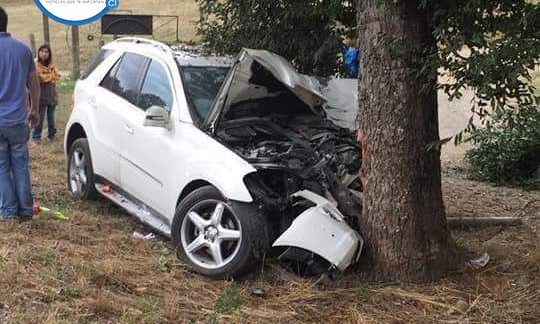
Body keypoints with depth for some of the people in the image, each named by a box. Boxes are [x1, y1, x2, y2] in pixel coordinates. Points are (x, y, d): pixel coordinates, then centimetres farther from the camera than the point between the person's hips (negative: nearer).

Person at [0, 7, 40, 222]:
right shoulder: (23, 49, 3)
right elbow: (34, 85, 11)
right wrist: (34, 110, 23)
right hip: (18, 119, 3)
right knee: (20, 165, 11)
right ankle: (26, 211, 15)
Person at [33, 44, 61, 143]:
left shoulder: (52, 65, 9)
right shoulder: (35, 65, -9)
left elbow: (57, 77, 1)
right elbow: (37, 78, -19)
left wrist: (45, 77, -11)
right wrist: (50, 76, -9)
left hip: (52, 95, 5)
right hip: (41, 96, -5)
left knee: (51, 116, 14)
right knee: (40, 118, -4)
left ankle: (52, 134, 25)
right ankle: (36, 136, 5)